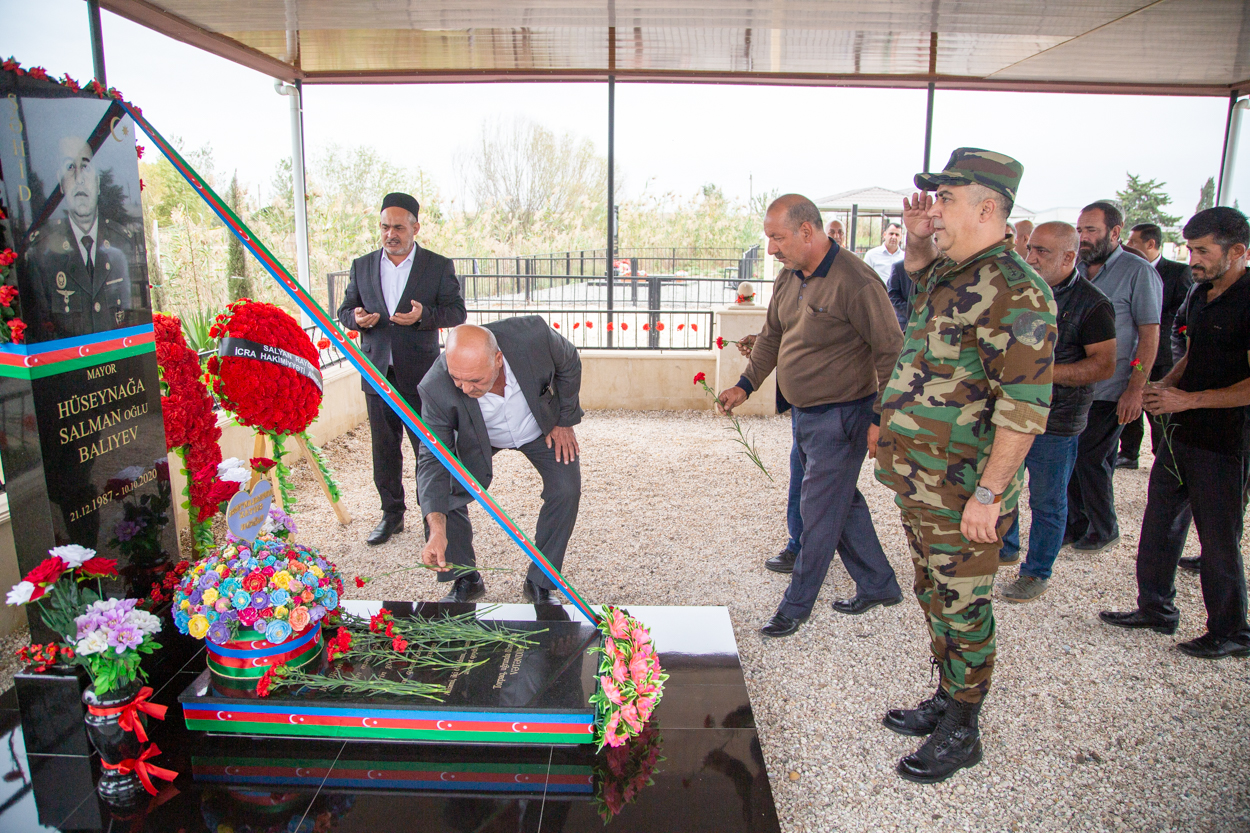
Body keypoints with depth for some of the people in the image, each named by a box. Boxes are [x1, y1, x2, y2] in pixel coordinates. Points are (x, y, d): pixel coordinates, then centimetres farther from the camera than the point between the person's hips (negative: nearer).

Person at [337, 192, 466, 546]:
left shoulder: (439, 266, 0)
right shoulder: (362, 266, 10)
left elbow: (457, 312, -3)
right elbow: (345, 309, 13)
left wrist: (424, 315, -22)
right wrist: (356, 318, -11)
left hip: (421, 373, -3)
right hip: (377, 374, 3)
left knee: (428, 448, 2)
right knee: (384, 449, 11)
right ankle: (392, 513, 24)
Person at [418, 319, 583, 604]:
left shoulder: (532, 334, -39)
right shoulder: (436, 388, -38)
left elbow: (569, 363, -15)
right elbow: (433, 460, -31)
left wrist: (565, 421, -8)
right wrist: (436, 530, -43)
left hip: (542, 428, 1)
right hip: (476, 439, 0)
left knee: (566, 491, -14)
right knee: (442, 495, -14)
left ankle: (539, 584, 6)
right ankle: (466, 580, 10)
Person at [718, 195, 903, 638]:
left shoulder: (855, 281, -20)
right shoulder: (787, 278, 6)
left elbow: (891, 350, -17)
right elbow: (771, 337, 18)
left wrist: (881, 419, -17)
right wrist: (746, 385, 11)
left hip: (841, 416, -9)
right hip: (803, 414, 9)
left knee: (819, 513, 2)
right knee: (843, 502, 19)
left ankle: (796, 606, 17)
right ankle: (878, 585, 36)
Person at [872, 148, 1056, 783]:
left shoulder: (1013, 290, -20)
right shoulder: (949, 273, 9)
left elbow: (1026, 406, -24)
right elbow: (918, 273, 37)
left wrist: (989, 493, -24)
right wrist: (916, 239, 15)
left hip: (962, 493, -9)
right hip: (918, 482, 9)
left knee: (961, 608, 5)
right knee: (935, 598, 21)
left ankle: (961, 732, 23)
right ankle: (946, 700, 39)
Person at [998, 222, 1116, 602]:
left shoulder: (1092, 304, -12)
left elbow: (1105, 364, -17)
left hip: (1055, 421, -6)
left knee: (1047, 501, 6)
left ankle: (1037, 572, 21)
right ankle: (1005, 548, 39)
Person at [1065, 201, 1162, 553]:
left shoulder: (1138, 272, -7)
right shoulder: (1076, 270, 11)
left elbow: (1149, 334, -10)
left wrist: (1135, 390, -15)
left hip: (1108, 392, -6)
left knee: (1091, 460, 0)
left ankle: (1104, 530, 19)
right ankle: (1076, 524, 24)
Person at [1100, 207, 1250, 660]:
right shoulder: (1200, 293, 11)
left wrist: (1190, 399, -21)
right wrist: (1164, 384, 5)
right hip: (1183, 433, 8)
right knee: (1159, 522, 15)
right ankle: (1156, 609, 30)